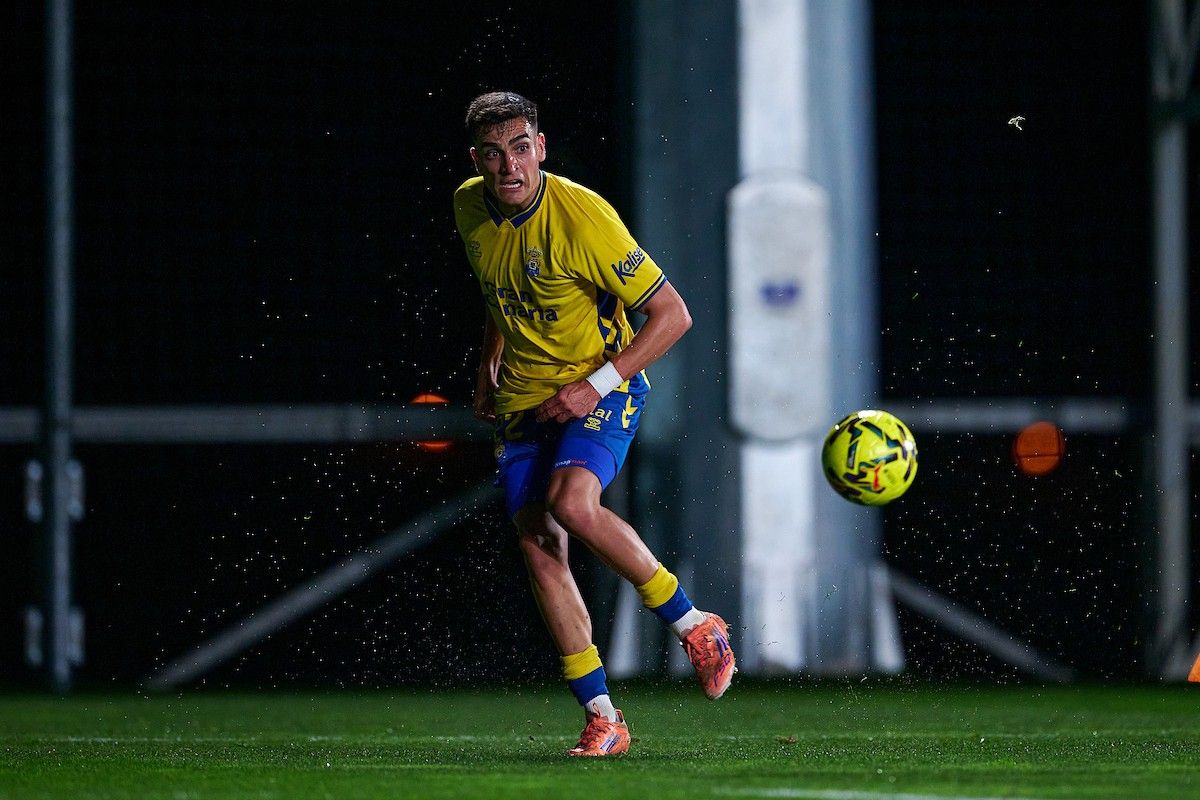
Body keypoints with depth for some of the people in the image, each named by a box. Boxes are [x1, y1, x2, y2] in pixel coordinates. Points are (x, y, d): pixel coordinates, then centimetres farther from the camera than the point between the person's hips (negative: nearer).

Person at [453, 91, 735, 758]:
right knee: (539, 551, -6)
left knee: (571, 504, -31)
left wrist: (595, 384, -21)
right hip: (523, 401, 6)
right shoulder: (470, 209, -2)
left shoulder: (583, 217, -22)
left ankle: (696, 626, -12)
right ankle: (604, 720, 1)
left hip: (602, 389, -6)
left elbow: (672, 315, -18)